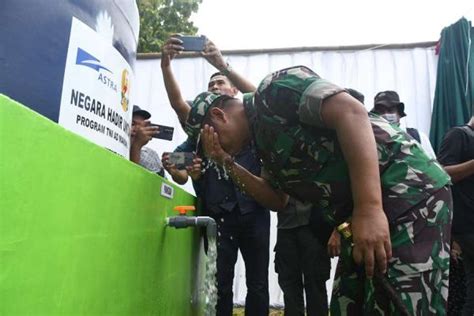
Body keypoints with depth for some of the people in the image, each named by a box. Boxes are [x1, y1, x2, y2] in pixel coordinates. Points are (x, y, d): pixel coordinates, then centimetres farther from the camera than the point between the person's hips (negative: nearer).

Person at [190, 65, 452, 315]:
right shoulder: (262, 138, 19)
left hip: (409, 192, -10)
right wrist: (228, 164, 11)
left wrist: (369, 208, -29)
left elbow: (351, 112, -22)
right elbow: (277, 200, 22)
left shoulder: (275, 89, -8)